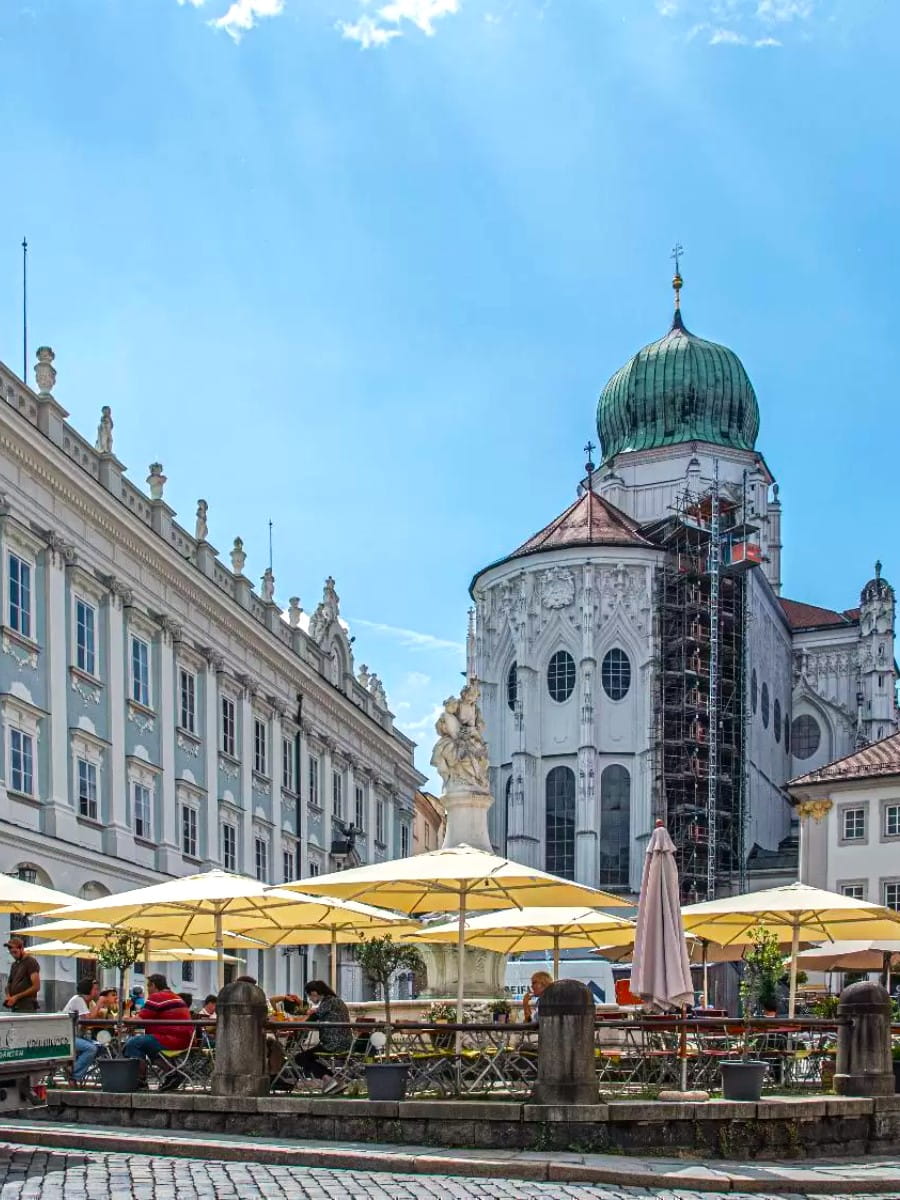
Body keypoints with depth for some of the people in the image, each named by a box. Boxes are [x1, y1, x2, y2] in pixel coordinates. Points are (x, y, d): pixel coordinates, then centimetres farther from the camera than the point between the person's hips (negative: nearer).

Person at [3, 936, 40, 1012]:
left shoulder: (31, 962, -4)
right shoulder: (14, 964, 20)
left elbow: (36, 987, -11)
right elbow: (9, 984, 26)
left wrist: (16, 997, -13)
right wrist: (8, 996, 3)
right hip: (14, 1007, 7)